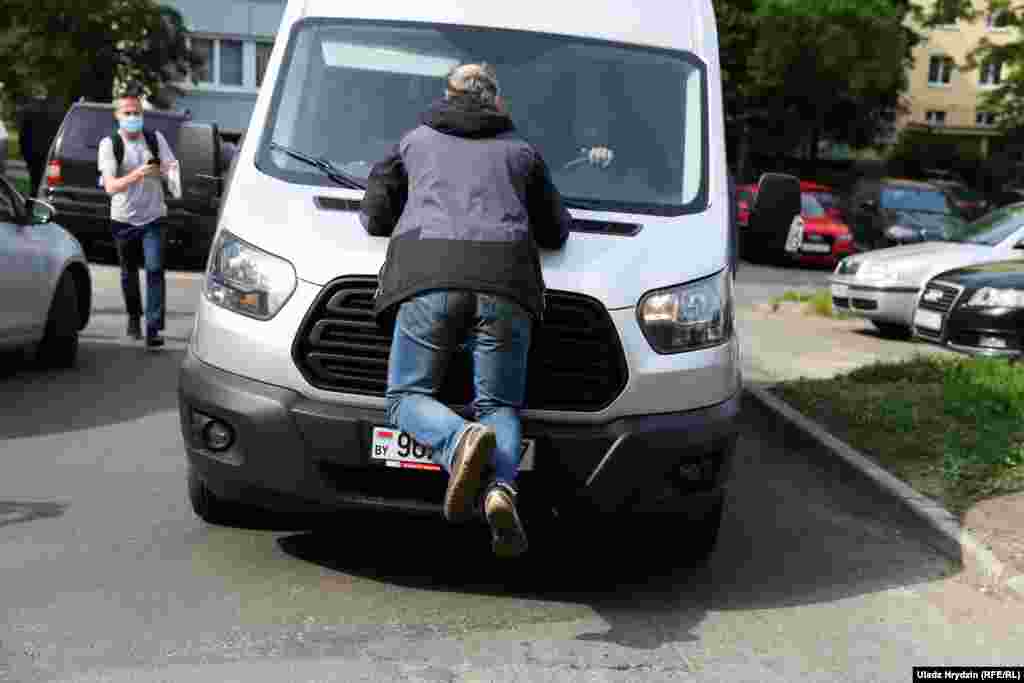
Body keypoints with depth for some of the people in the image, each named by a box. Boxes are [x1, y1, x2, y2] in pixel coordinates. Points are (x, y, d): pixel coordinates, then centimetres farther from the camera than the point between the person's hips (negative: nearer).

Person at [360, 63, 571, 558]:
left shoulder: (415, 141, 26)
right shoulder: (521, 151, 28)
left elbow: (374, 217, 25)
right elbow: (555, 231, 30)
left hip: (430, 277, -1)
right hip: (505, 281, 2)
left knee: (407, 396, 7)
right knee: (499, 405, 7)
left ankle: (462, 442, -24)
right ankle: (500, 488, -23)